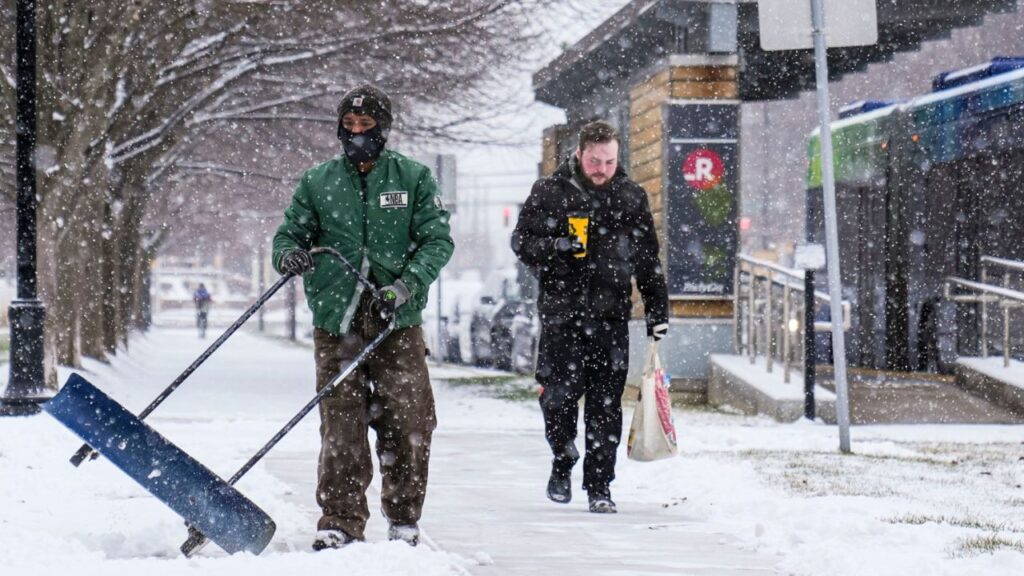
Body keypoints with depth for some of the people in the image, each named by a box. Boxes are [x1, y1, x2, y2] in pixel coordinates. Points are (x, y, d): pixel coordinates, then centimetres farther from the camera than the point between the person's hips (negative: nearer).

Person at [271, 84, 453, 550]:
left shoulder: (414, 178, 6)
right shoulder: (317, 183, 11)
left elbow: (437, 240, 1)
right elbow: (291, 230, 14)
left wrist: (406, 285, -14)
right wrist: (288, 253, -11)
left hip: (398, 322, -1)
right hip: (337, 324, 1)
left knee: (407, 427, 0)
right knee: (341, 429, -5)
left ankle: (404, 520, 14)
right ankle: (340, 523, 1)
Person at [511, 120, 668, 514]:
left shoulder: (631, 198, 9)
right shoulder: (549, 193, 2)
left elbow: (648, 259, 15)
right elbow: (522, 242, 2)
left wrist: (657, 308, 12)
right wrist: (557, 247, -17)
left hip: (611, 316, 1)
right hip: (561, 311, -1)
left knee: (605, 403, -1)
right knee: (560, 393, -6)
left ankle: (600, 486, 6)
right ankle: (562, 463, 21)